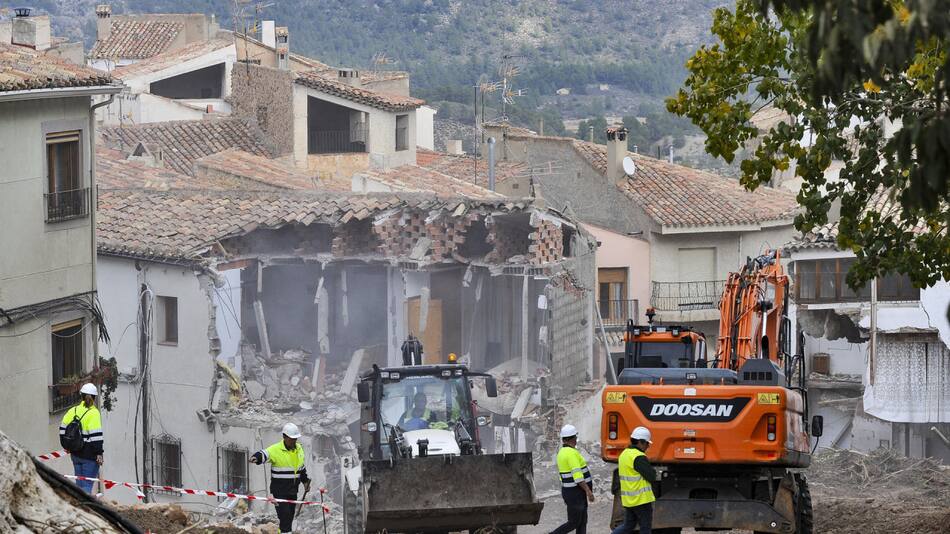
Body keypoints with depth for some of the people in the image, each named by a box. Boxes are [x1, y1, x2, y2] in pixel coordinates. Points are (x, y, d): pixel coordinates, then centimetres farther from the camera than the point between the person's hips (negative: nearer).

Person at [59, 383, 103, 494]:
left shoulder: (73, 411, 5)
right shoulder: (93, 413, -12)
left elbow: (63, 430, 11)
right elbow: (96, 435, -17)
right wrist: (99, 453, -13)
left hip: (75, 454, 6)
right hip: (89, 455, -6)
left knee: (79, 483, 16)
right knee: (87, 484, -3)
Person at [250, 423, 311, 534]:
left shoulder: (299, 449, 10)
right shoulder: (276, 449, -13)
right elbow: (265, 454, -31)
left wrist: (305, 481, 19)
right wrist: (256, 457, -52)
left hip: (293, 490, 7)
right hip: (280, 490, -7)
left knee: (290, 517, 12)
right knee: (284, 516, -13)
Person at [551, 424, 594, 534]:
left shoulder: (561, 453, 11)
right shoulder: (572, 453, -19)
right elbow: (577, 475, -24)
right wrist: (588, 491, -21)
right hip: (575, 493, -10)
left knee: (582, 522, 11)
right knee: (573, 523, -4)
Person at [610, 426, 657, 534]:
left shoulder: (624, 454, 11)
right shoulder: (639, 457, -19)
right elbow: (652, 477, -19)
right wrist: (653, 471, 2)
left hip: (628, 500, 9)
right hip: (641, 499, -9)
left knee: (628, 525, 16)